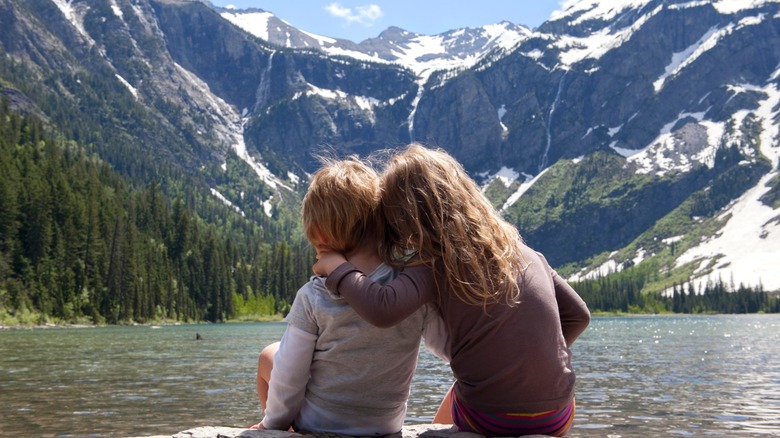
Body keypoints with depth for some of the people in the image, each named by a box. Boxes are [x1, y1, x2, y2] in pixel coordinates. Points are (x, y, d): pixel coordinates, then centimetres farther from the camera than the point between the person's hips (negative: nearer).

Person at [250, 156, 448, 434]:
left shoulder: (313, 297, -23)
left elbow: (288, 379, -16)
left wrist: (274, 424, 1)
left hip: (320, 427, -3)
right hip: (388, 425, 4)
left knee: (268, 356, 24)